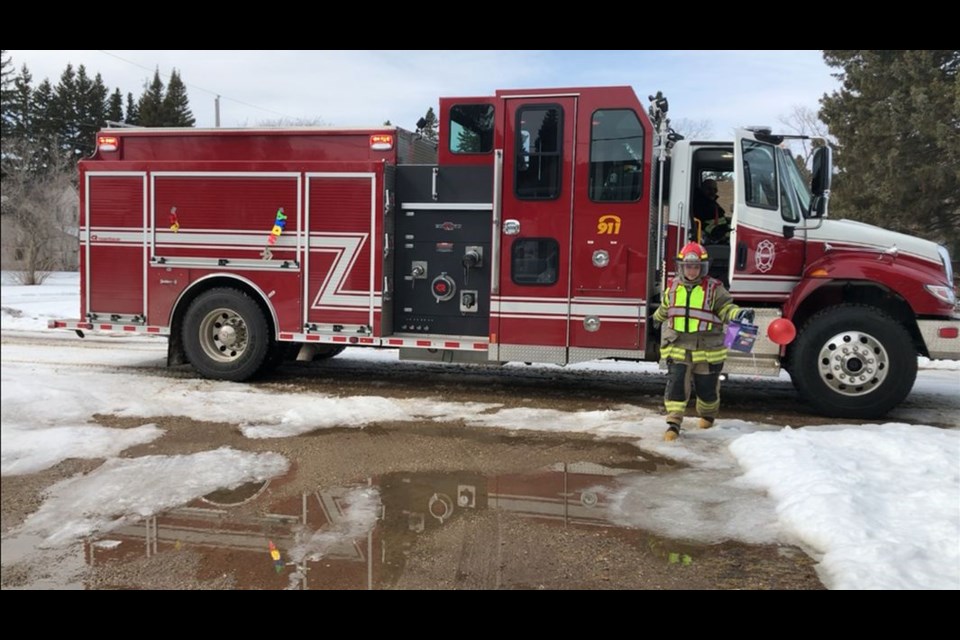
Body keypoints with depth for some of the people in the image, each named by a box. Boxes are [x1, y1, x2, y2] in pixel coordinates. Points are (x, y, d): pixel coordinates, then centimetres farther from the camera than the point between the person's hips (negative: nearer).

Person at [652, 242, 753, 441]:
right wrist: (656, 319, 43)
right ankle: (674, 423, -5)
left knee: (707, 387, 13)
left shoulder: (714, 288, -4)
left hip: (707, 350, -1)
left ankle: (707, 415, 39)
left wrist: (739, 314, -28)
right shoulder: (673, 288, 6)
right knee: (676, 385, -9)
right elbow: (665, 309, 25)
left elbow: (725, 308, -7)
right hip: (677, 348, 2)